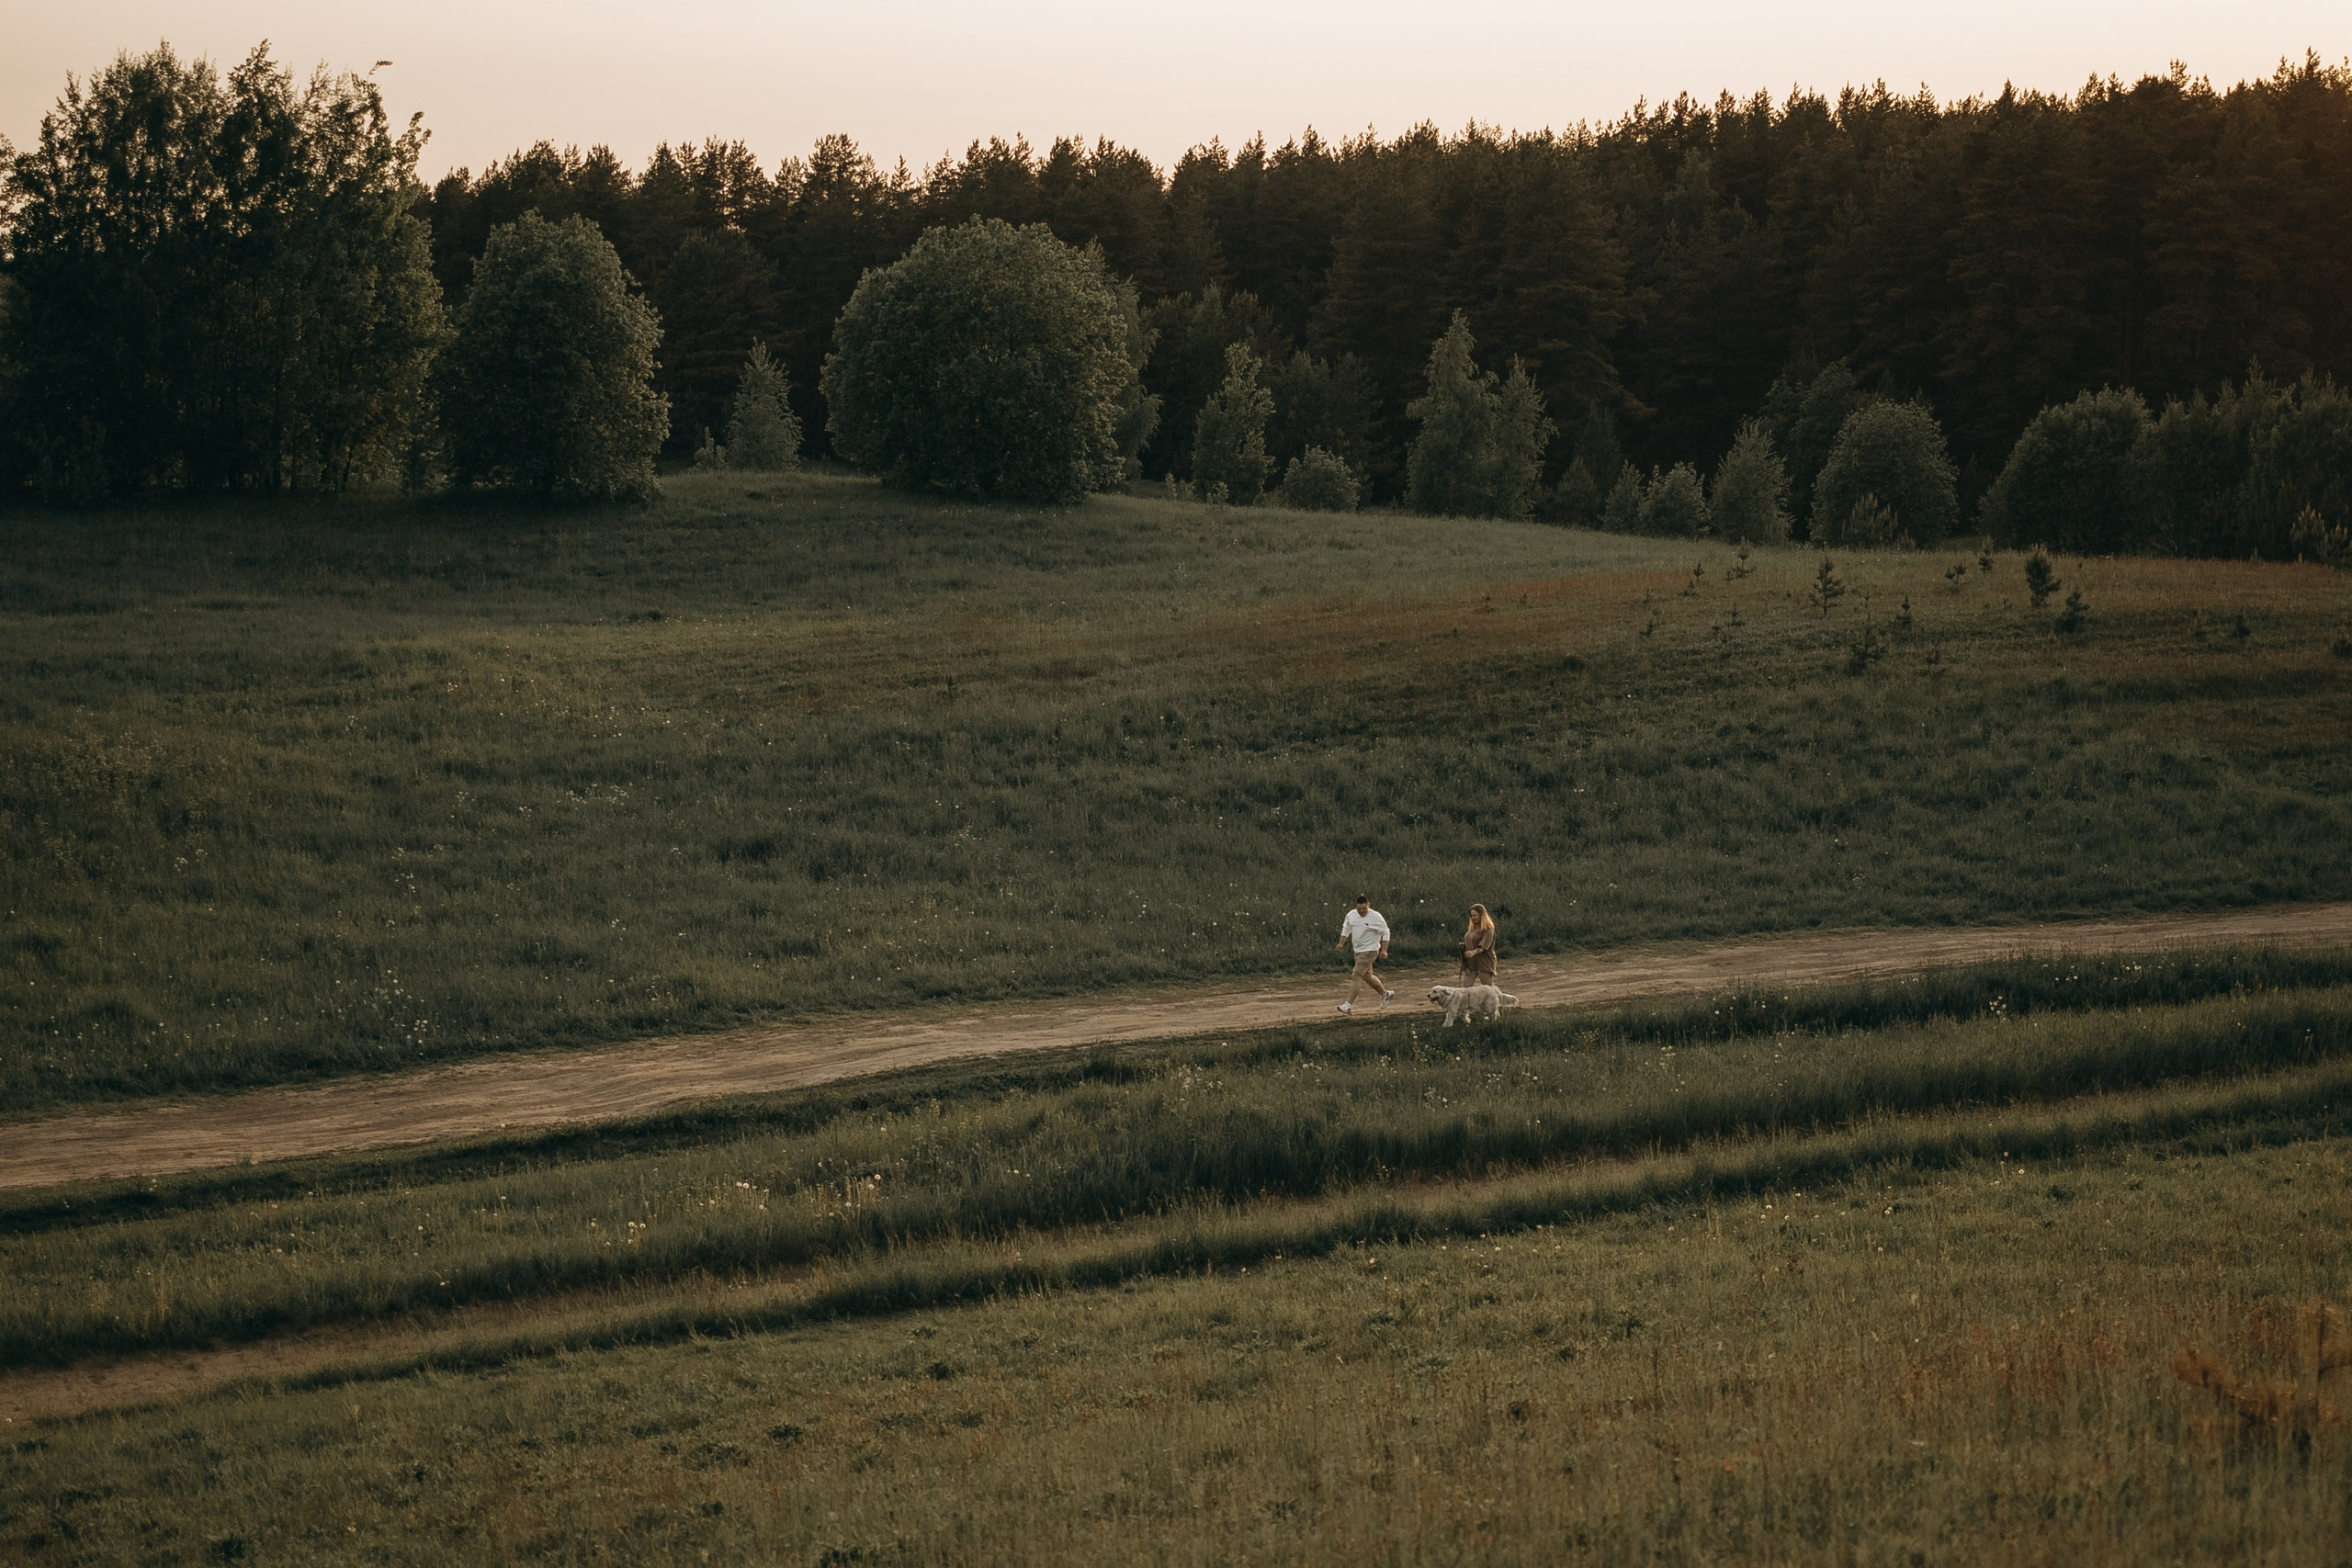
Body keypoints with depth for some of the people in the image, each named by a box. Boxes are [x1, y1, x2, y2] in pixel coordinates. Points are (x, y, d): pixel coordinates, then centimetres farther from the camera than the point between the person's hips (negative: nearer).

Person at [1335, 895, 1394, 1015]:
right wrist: (1341, 944, 12)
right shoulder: (1351, 915, 1)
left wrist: (1384, 950, -14)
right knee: (1367, 976, 19)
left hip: (1370, 951, -8)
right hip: (1358, 951, 8)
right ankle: (1385, 994, 40)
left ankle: (1348, 1005, -15)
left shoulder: (1375, 917, -16)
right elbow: (1346, 929, 18)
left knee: (1356, 977, -14)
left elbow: (1385, 933, -9)